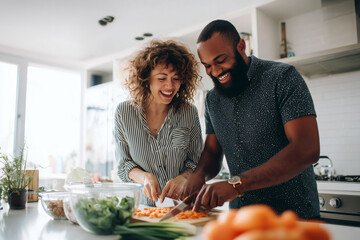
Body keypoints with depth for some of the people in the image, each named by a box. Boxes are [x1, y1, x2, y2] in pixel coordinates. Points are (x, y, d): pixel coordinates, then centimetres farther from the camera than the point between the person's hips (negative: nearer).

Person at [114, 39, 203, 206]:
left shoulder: (189, 113, -3)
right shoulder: (124, 113, -2)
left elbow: (196, 161, 4)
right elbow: (123, 165, 4)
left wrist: (183, 178, -16)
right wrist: (144, 177, -15)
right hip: (144, 205, 1)